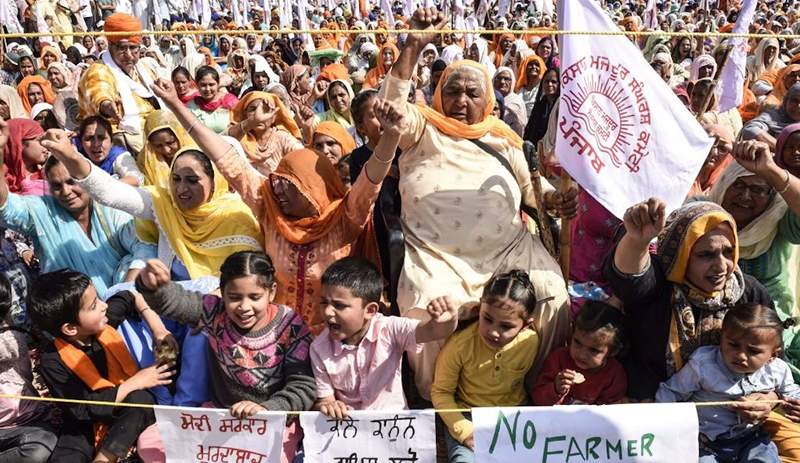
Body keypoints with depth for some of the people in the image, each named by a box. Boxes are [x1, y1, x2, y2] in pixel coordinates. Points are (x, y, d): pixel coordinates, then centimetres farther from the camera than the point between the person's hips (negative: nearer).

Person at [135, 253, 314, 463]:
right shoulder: (215, 312, -9)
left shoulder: (291, 327, -18)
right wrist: (151, 285, -44)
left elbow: (304, 388, -18)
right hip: (219, 413, 4)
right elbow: (168, 299, -20)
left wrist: (265, 408, -34)